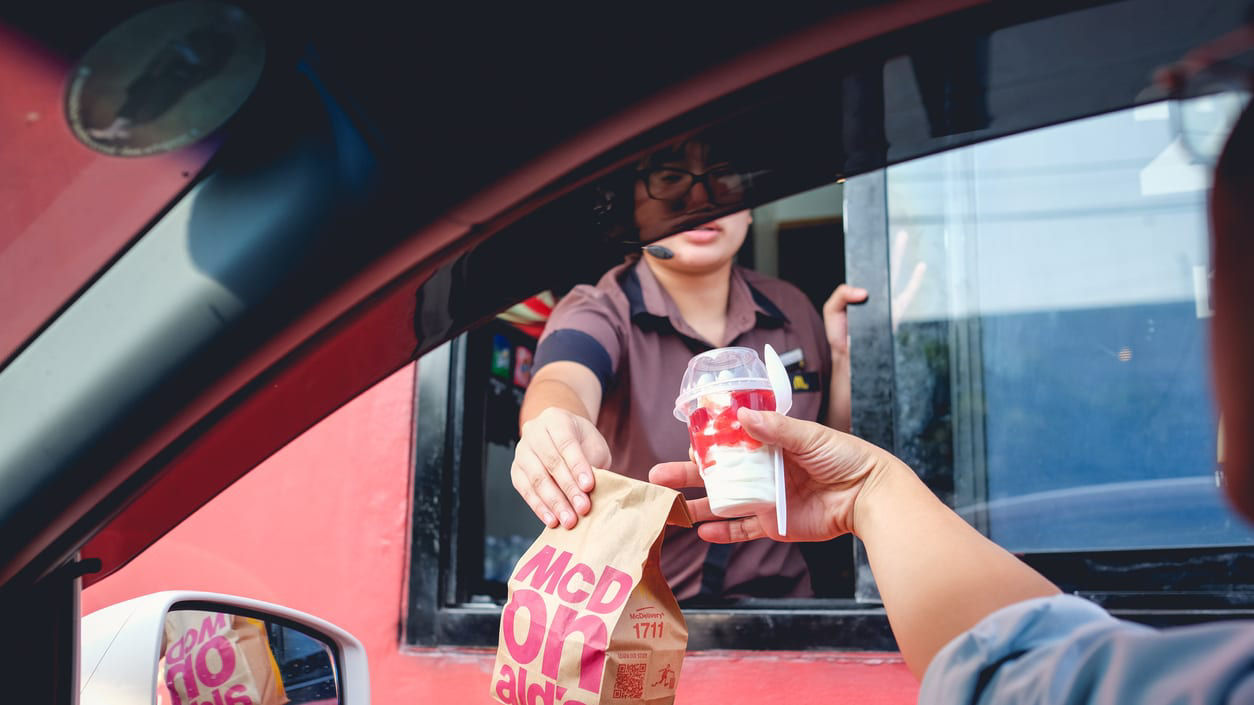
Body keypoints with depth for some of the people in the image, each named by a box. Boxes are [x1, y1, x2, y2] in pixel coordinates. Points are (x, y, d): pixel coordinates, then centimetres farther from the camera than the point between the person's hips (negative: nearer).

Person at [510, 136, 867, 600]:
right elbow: (564, 382, -28)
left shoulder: (792, 313, 7)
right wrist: (554, 434, -51)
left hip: (775, 599, 2)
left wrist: (845, 360, -3)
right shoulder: (598, 314, -4)